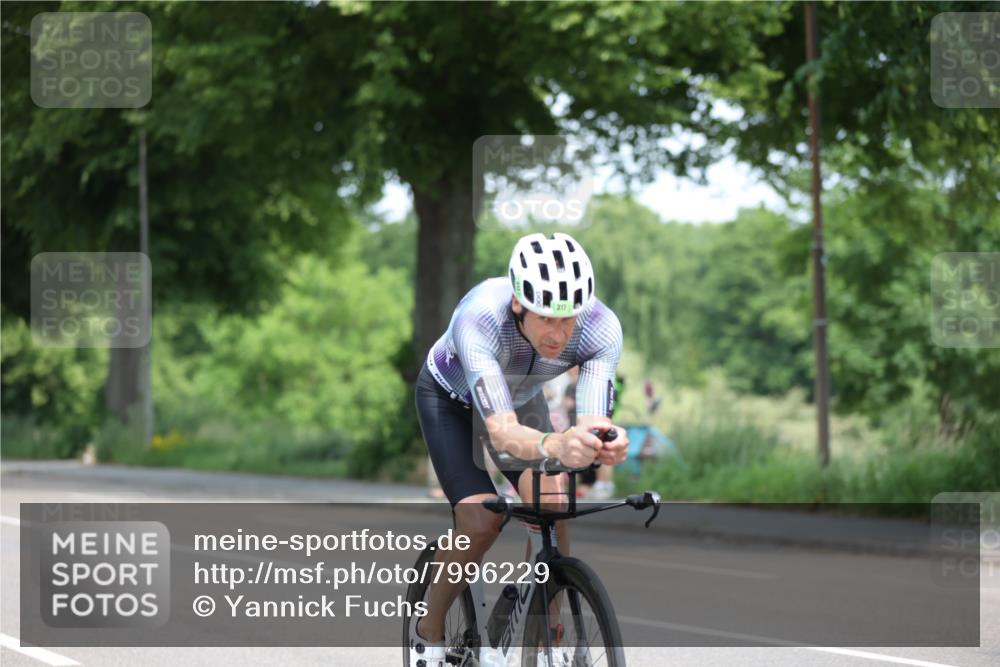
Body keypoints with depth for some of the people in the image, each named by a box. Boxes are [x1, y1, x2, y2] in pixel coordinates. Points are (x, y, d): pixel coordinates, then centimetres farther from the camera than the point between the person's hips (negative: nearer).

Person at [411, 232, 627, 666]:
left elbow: (592, 424, -42)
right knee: (481, 521, -21)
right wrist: (554, 446, -74)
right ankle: (429, 632, 4)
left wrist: (607, 445, -66)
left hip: (521, 397, 3)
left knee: (551, 503, -21)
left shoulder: (601, 328, -33)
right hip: (450, 397, -3)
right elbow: (501, 432, -53)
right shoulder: (480, 317, -44)